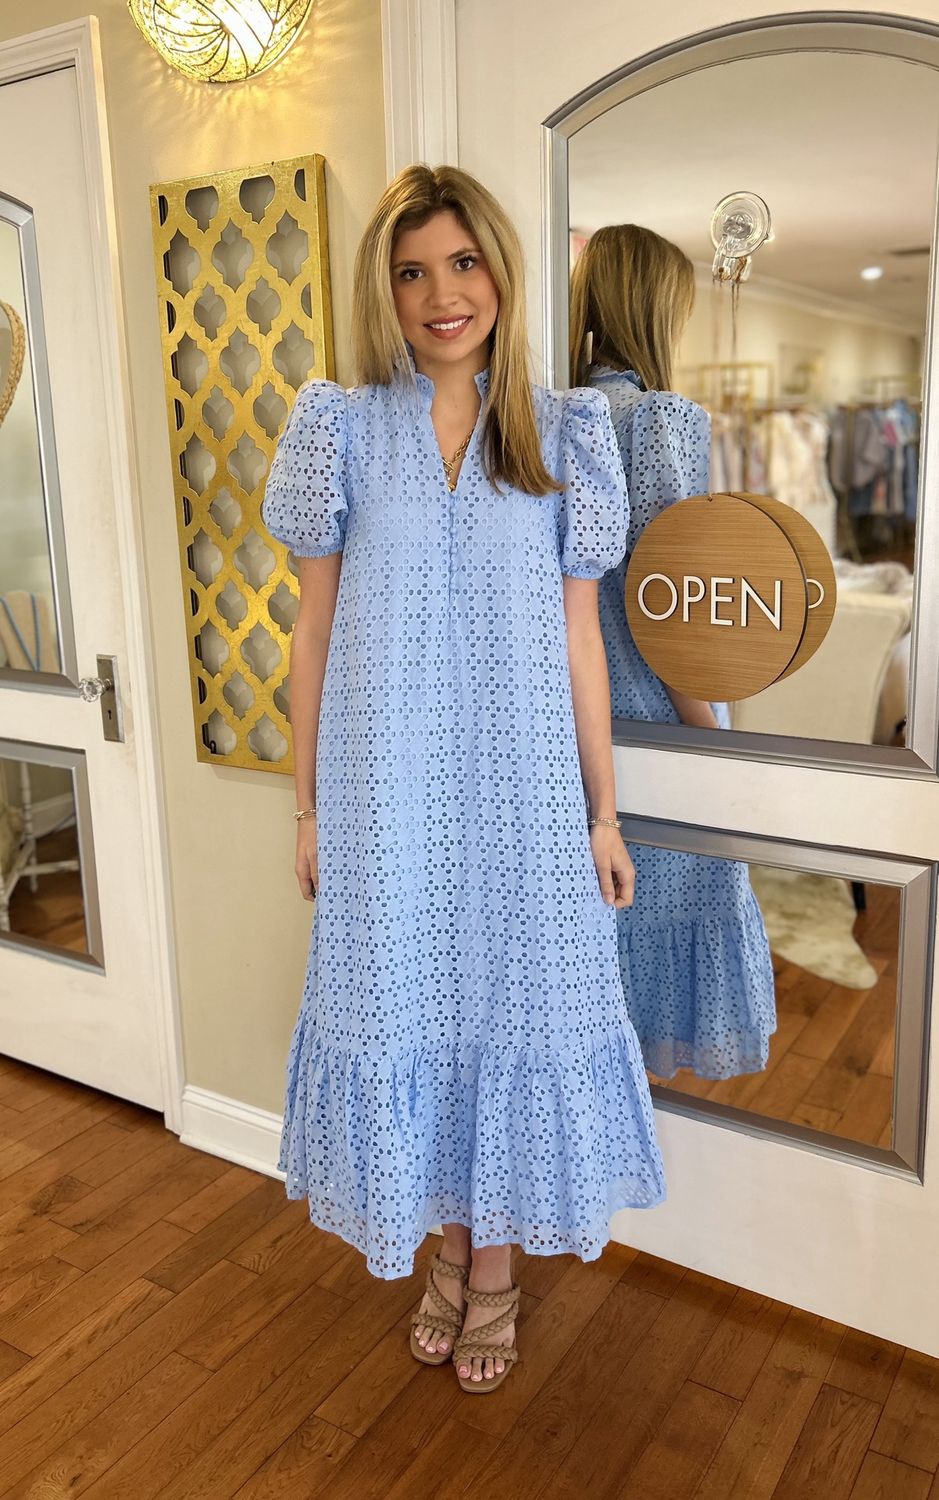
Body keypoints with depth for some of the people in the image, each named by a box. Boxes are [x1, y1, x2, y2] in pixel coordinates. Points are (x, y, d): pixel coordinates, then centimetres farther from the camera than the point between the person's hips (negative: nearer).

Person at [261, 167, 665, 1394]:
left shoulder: (565, 433, 3)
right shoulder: (341, 426, 2)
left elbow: (578, 633, 3)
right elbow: (316, 624, 3)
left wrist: (605, 811, 1)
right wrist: (310, 803, 2)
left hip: (521, 783, 0)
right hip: (386, 786, 0)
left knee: (515, 998, 10)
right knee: (407, 1004, 11)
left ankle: (496, 1264, 33)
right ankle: (449, 1240, 36)